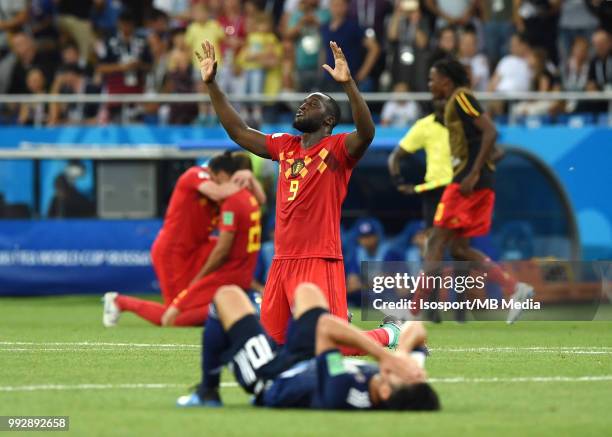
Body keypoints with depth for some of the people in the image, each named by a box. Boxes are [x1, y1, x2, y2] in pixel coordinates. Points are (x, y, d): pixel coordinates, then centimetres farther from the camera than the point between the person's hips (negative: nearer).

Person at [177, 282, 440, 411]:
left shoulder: (338, 396, -51)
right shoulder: (408, 391, -35)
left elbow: (326, 327, -50)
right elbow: (415, 329, -21)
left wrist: (386, 356, -55)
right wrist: (402, 354, -41)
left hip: (271, 379, -6)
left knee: (228, 296, 11)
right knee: (306, 290, 27)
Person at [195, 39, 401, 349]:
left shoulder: (337, 149, -6)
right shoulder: (284, 147, 15)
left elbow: (366, 133, -25)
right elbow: (239, 132, 20)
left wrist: (348, 84, -36)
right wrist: (212, 85, 15)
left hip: (320, 262, -7)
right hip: (282, 262, 7)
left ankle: (389, 336, 16)